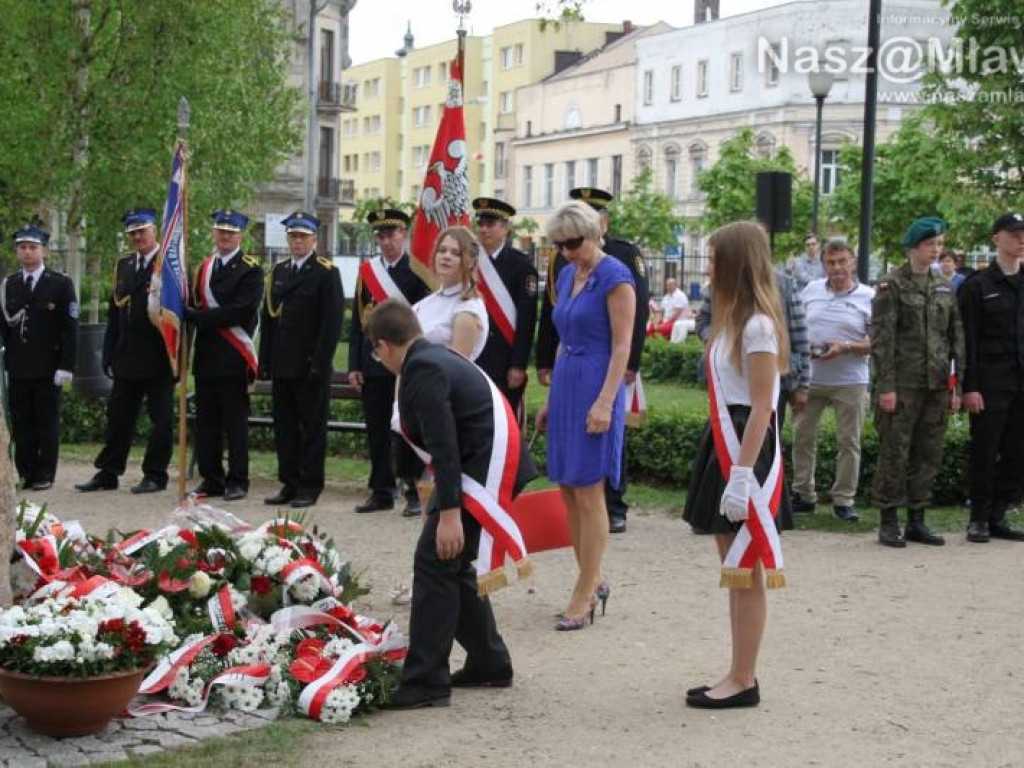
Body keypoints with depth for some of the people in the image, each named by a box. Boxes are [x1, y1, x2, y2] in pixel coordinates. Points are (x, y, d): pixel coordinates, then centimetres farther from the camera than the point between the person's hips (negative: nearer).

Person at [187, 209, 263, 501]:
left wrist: (198, 316, -14)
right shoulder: (203, 268, 17)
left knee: (235, 422, -2)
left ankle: (237, 482, 4)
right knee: (206, 422, 8)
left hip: (234, 358, -6)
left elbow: (239, 312, -15)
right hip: (206, 356, 6)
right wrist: (192, 313, -5)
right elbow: (194, 306, 18)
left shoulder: (250, 270, -4)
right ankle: (211, 479, 15)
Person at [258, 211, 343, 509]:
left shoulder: (326, 273, -3)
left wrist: (320, 363, -14)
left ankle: (310, 486, 5)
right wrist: (265, 361, 8)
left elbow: (332, 322, -9)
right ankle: (289, 483, 16)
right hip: (282, 366, 6)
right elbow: (267, 317, 15)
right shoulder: (278, 271, 15)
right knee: (284, 426, 9)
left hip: (311, 367, -6)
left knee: (313, 427, 0)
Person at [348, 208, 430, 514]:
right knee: (377, 430, 8)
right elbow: (358, 320, 11)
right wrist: (354, 365, 5)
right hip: (373, 362, 4)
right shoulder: (366, 270, 11)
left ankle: (415, 492, 5)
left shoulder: (417, 269, -1)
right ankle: (382, 492, 16)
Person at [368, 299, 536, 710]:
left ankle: (426, 682, -5)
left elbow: (444, 445, -21)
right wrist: (445, 501, 30)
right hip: (488, 465, 10)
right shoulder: (437, 358, 17)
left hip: (484, 470, -10)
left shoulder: (423, 370, -14)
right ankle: (489, 664, 29)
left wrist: (449, 513, -22)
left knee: (435, 564, -8)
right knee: (452, 564, 18)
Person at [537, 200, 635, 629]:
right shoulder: (567, 276, 13)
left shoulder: (615, 277, -10)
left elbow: (622, 346, -14)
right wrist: (551, 398, 19)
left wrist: (605, 402, -20)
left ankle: (584, 596, 4)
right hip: (566, 386, 8)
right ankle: (593, 582, 22)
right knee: (568, 493, 10)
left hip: (596, 388, -8)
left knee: (588, 495, -3)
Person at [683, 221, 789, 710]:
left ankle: (743, 681, 6)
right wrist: (725, 464, 13)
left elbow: (761, 406, -19)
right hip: (725, 446, 10)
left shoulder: (757, 325, -15)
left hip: (748, 451, -10)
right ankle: (738, 676, 20)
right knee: (733, 570, 13)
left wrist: (742, 475, -23)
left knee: (745, 573, -2)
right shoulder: (735, 320, 14)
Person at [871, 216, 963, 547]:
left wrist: (955, 385, 9)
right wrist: (885, 386, -14)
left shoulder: (944, 287, 12)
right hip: (903, 383, -5)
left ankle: (916, 521, 16)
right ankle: (888, 523, 5)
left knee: (929, 455, 7)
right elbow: (882, 338, -9)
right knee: (894, 452, -3)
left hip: (937, 384, 5)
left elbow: (956, 338, 14)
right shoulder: (891, 285, -4)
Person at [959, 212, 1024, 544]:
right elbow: (968, 341, -5)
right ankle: (979, 518, 8)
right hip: (991, 384, -4)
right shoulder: (977, 285, -1)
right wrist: (970, 387, -11)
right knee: (984, 452, -1)